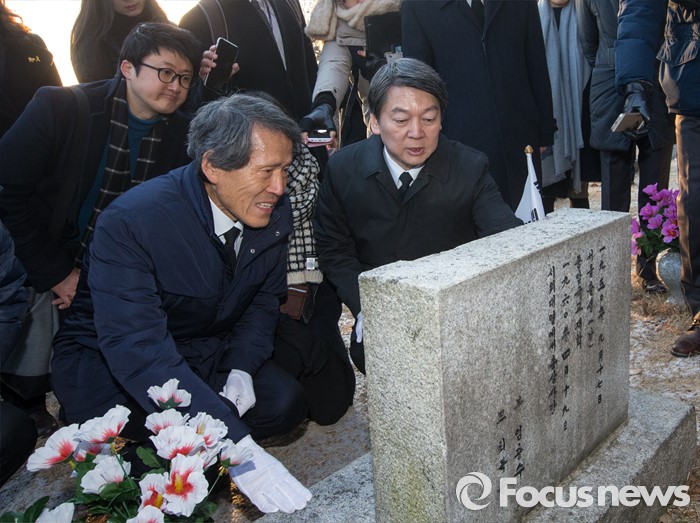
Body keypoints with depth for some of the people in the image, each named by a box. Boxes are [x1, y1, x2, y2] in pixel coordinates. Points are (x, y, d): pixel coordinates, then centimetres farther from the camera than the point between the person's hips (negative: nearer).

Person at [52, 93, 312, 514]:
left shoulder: (275, 211, -12)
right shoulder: (130, 221, -31)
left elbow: (266, 297, 3)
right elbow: (138, 351, -40)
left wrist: (241, 368, -18)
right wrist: (239, 449, -48)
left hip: (207, 351, 6)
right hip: (105, 358, -5)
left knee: (285, 402, -15)